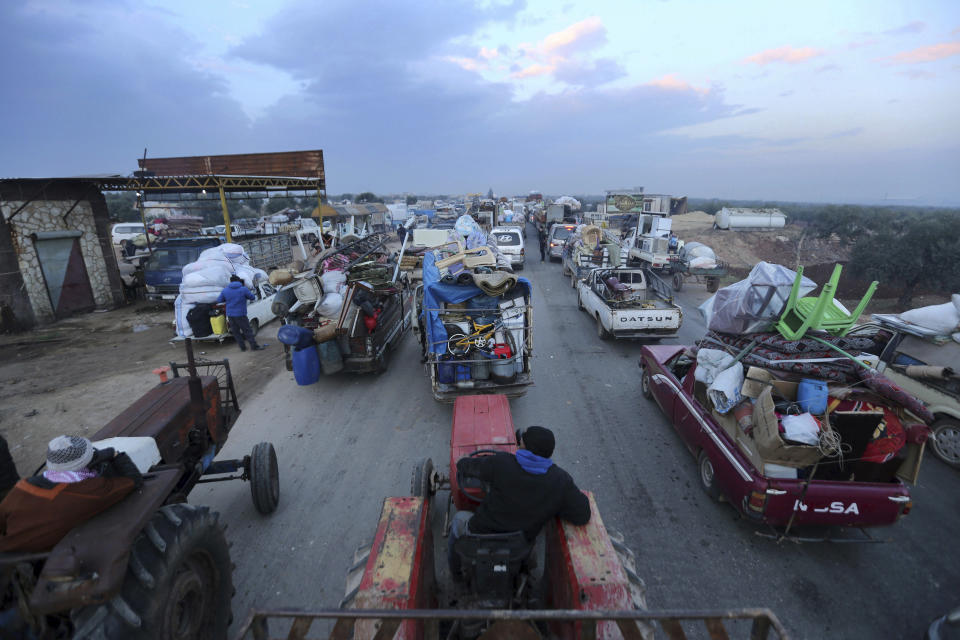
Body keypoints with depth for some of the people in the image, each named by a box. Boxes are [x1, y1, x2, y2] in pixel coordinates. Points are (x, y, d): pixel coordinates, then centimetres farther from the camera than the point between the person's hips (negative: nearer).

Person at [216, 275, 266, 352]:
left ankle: (242, 347, 17)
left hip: (230, 315, 3)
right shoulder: (244, 289, -9)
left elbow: (219, 300, 8)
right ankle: (254, 346, 9)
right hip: (240, 314, -3)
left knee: (236, 332, 13)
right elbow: (252, 297, 0)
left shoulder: (225, 290, 2)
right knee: (247, 330, 5)